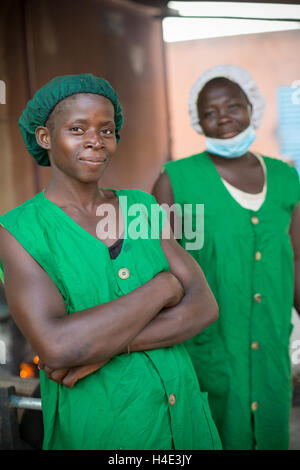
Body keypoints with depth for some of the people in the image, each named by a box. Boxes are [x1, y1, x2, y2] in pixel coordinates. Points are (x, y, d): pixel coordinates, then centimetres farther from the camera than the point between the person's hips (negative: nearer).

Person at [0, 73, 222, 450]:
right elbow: (58, 348, -28)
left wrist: (107, 346, -22)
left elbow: (204, 306, -9)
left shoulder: (141, 208, 0)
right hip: (95, 430, -3)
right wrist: (163, 286, -19)